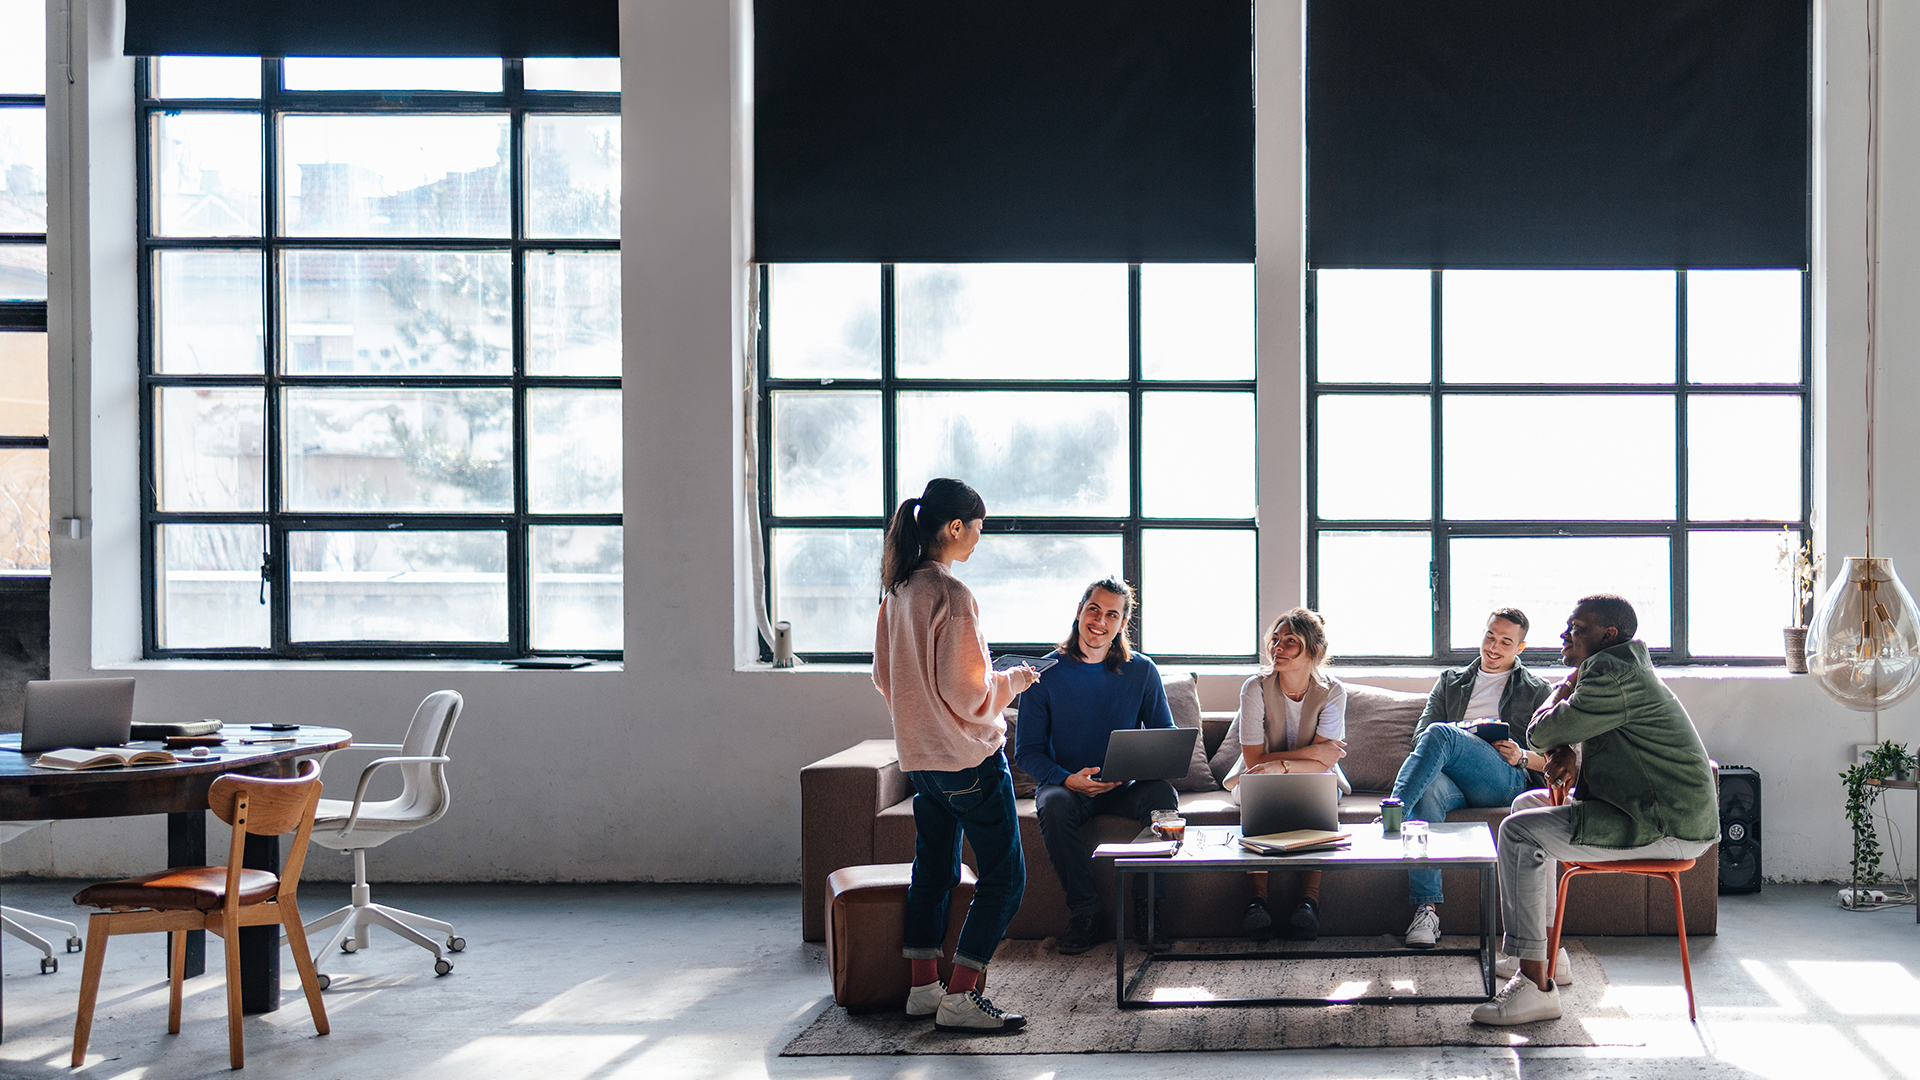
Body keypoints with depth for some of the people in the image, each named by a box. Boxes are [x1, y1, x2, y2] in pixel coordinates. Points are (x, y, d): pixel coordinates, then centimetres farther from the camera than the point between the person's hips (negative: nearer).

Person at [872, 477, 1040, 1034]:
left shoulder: (897, 591, 6)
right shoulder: (952, 595, -20)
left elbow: (884, 675, 16)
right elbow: (967, 692, -20)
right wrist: (1013, 681, -3)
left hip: (919, 755, 9)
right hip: (969, 757, -9)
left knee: (932, 869, 17)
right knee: (1004, 877, -2)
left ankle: (923, 987, 19)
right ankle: (960, 998, -6)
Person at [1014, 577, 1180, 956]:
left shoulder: (1142, 672, 0)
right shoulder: (1046, 673, -5)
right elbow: (1027, 750, -5)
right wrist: (1067, 780, -25)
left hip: (1124, 788, 1)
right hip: (1064, 784, -1)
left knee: (1163, 794, -30)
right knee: (1054, 805, -35)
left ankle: (1146, 910, -18)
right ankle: (1084, 912, -21)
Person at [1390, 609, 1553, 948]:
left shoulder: (1537, 691, 23)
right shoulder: (1450, 681, 31)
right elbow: (1419, 734, 19)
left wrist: (1523, 757, -8)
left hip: (1506, 781, -3)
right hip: (1453, 782, 3)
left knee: (1440, 734, -32)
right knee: (1428, 790, -38)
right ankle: (1426, 910, -45)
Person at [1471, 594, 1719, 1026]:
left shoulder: (1611, 675, -18)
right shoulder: (1625, 669, 16)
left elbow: (1541, 733, -16)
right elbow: (1574, 733, 22)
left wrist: (1563, 690, 5)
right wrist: (1567, 753, -2)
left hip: (1669, 828, -11)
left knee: (1518, 832, -15)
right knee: (1529, 807, 23)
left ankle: (1535, 985, -17)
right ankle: (1546, 953, 25)